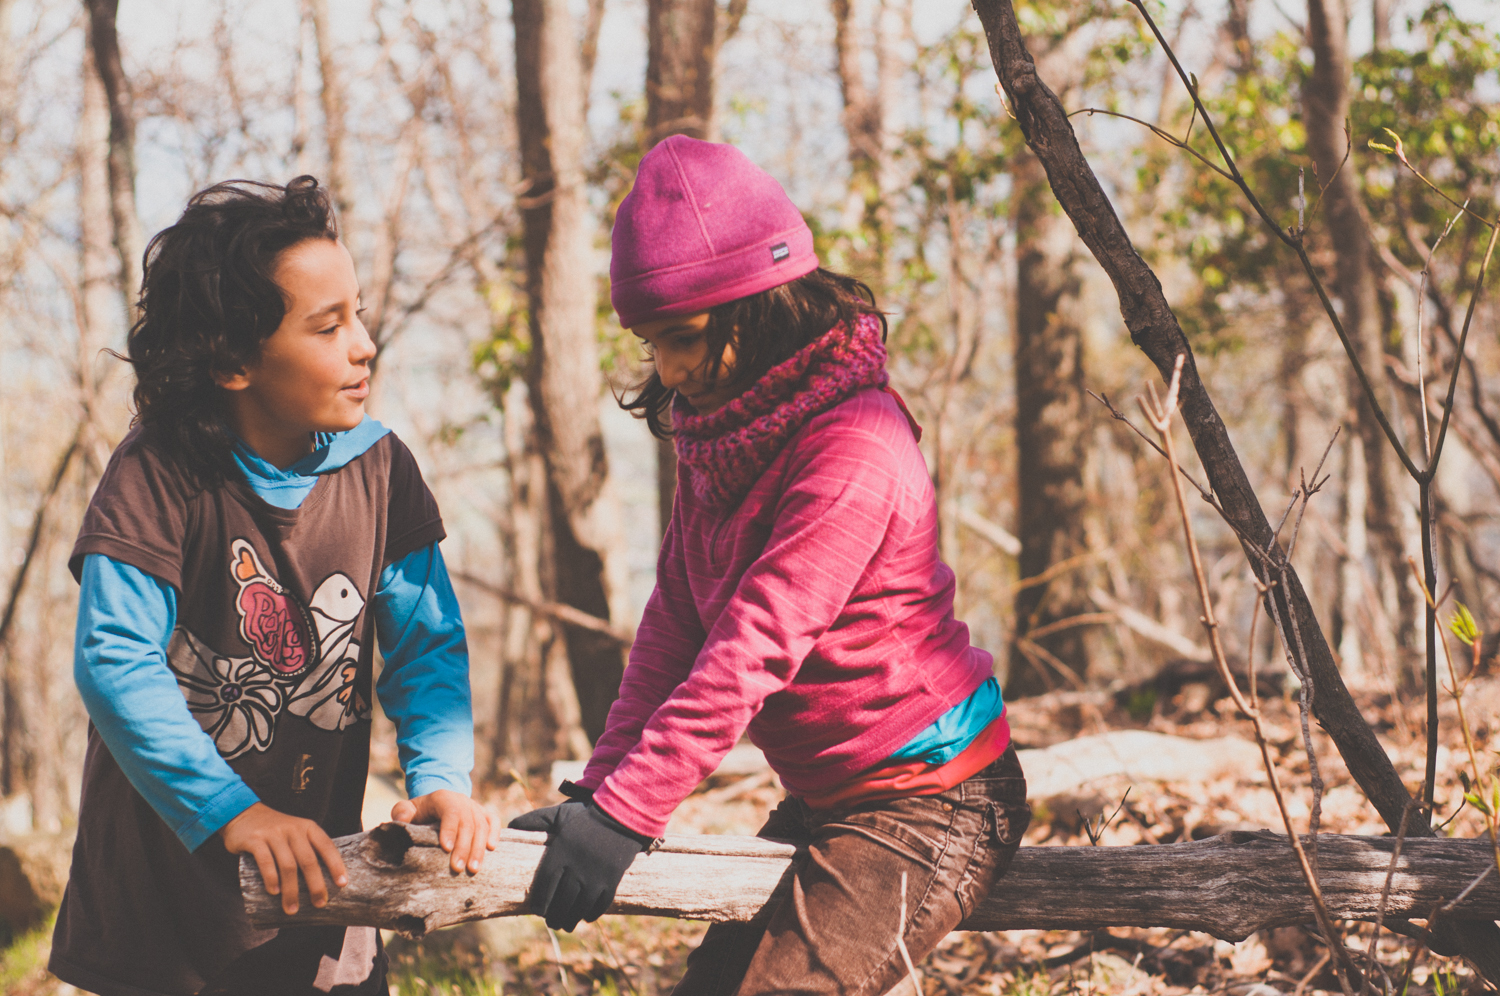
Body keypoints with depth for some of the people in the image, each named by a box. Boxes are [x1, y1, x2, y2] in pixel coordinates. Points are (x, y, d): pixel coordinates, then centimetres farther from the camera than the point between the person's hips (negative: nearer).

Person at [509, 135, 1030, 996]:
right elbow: (674, 631, 3)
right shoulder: (716, 436, 6)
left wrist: (626, 812, -31)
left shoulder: (853, 447, -24)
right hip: (823, 796, 9)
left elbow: (756, 646, -29)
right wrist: (599, 790, -8)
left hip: (928, 804, -9)